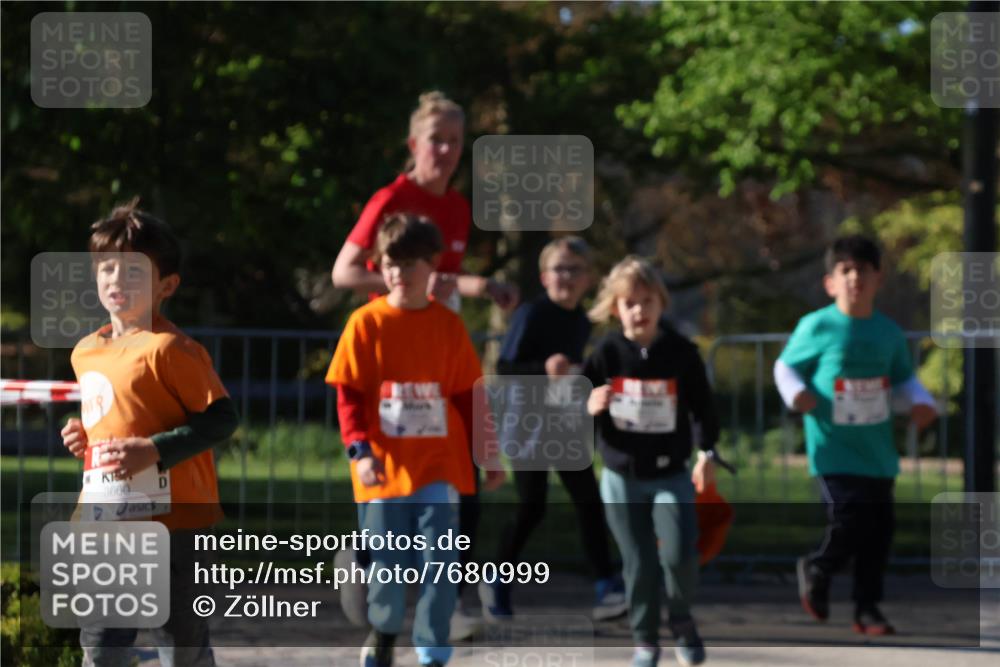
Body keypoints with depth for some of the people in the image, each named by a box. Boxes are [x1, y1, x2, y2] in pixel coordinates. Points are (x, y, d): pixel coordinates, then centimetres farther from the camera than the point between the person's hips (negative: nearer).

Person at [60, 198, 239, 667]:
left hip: (169, 518, -7)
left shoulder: (168, 349, -14)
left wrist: (153, 450, -22)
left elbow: (222, 417, -16)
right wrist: (83, 436, 7)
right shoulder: (85, 352, 11)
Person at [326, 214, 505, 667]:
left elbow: (468, 396, 8)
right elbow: (348, 395, -4)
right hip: (385, 467, -1)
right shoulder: (366, 323, -3)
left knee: (440, 565, -5)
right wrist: (361, 450, -16)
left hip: (439, 468, 1)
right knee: (387, 565, 7)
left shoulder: (449, 326, 3)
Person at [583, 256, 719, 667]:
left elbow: (702, 405, 4)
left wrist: (706, 453, -2)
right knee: (639, 564, 2)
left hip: (671, 475, 0)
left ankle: (681, 619, 16)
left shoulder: (681, 352, -5)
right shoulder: (606, 354, -4)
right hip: (621, 478, 1)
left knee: (680, 554, -13)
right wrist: (589, 406, -20)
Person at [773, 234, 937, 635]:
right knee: (848, 521, -15)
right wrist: (796, 393, -17)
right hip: (834, 449, -4)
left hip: (878, 451, 4)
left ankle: (868, 609, 16)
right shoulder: (817, 327, -6)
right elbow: (785, 366, 3)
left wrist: (921, 402, -2)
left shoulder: (888, 332, 5)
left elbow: (904, 377, 17)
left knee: (879, 529, 3)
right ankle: (816, 571, 17)